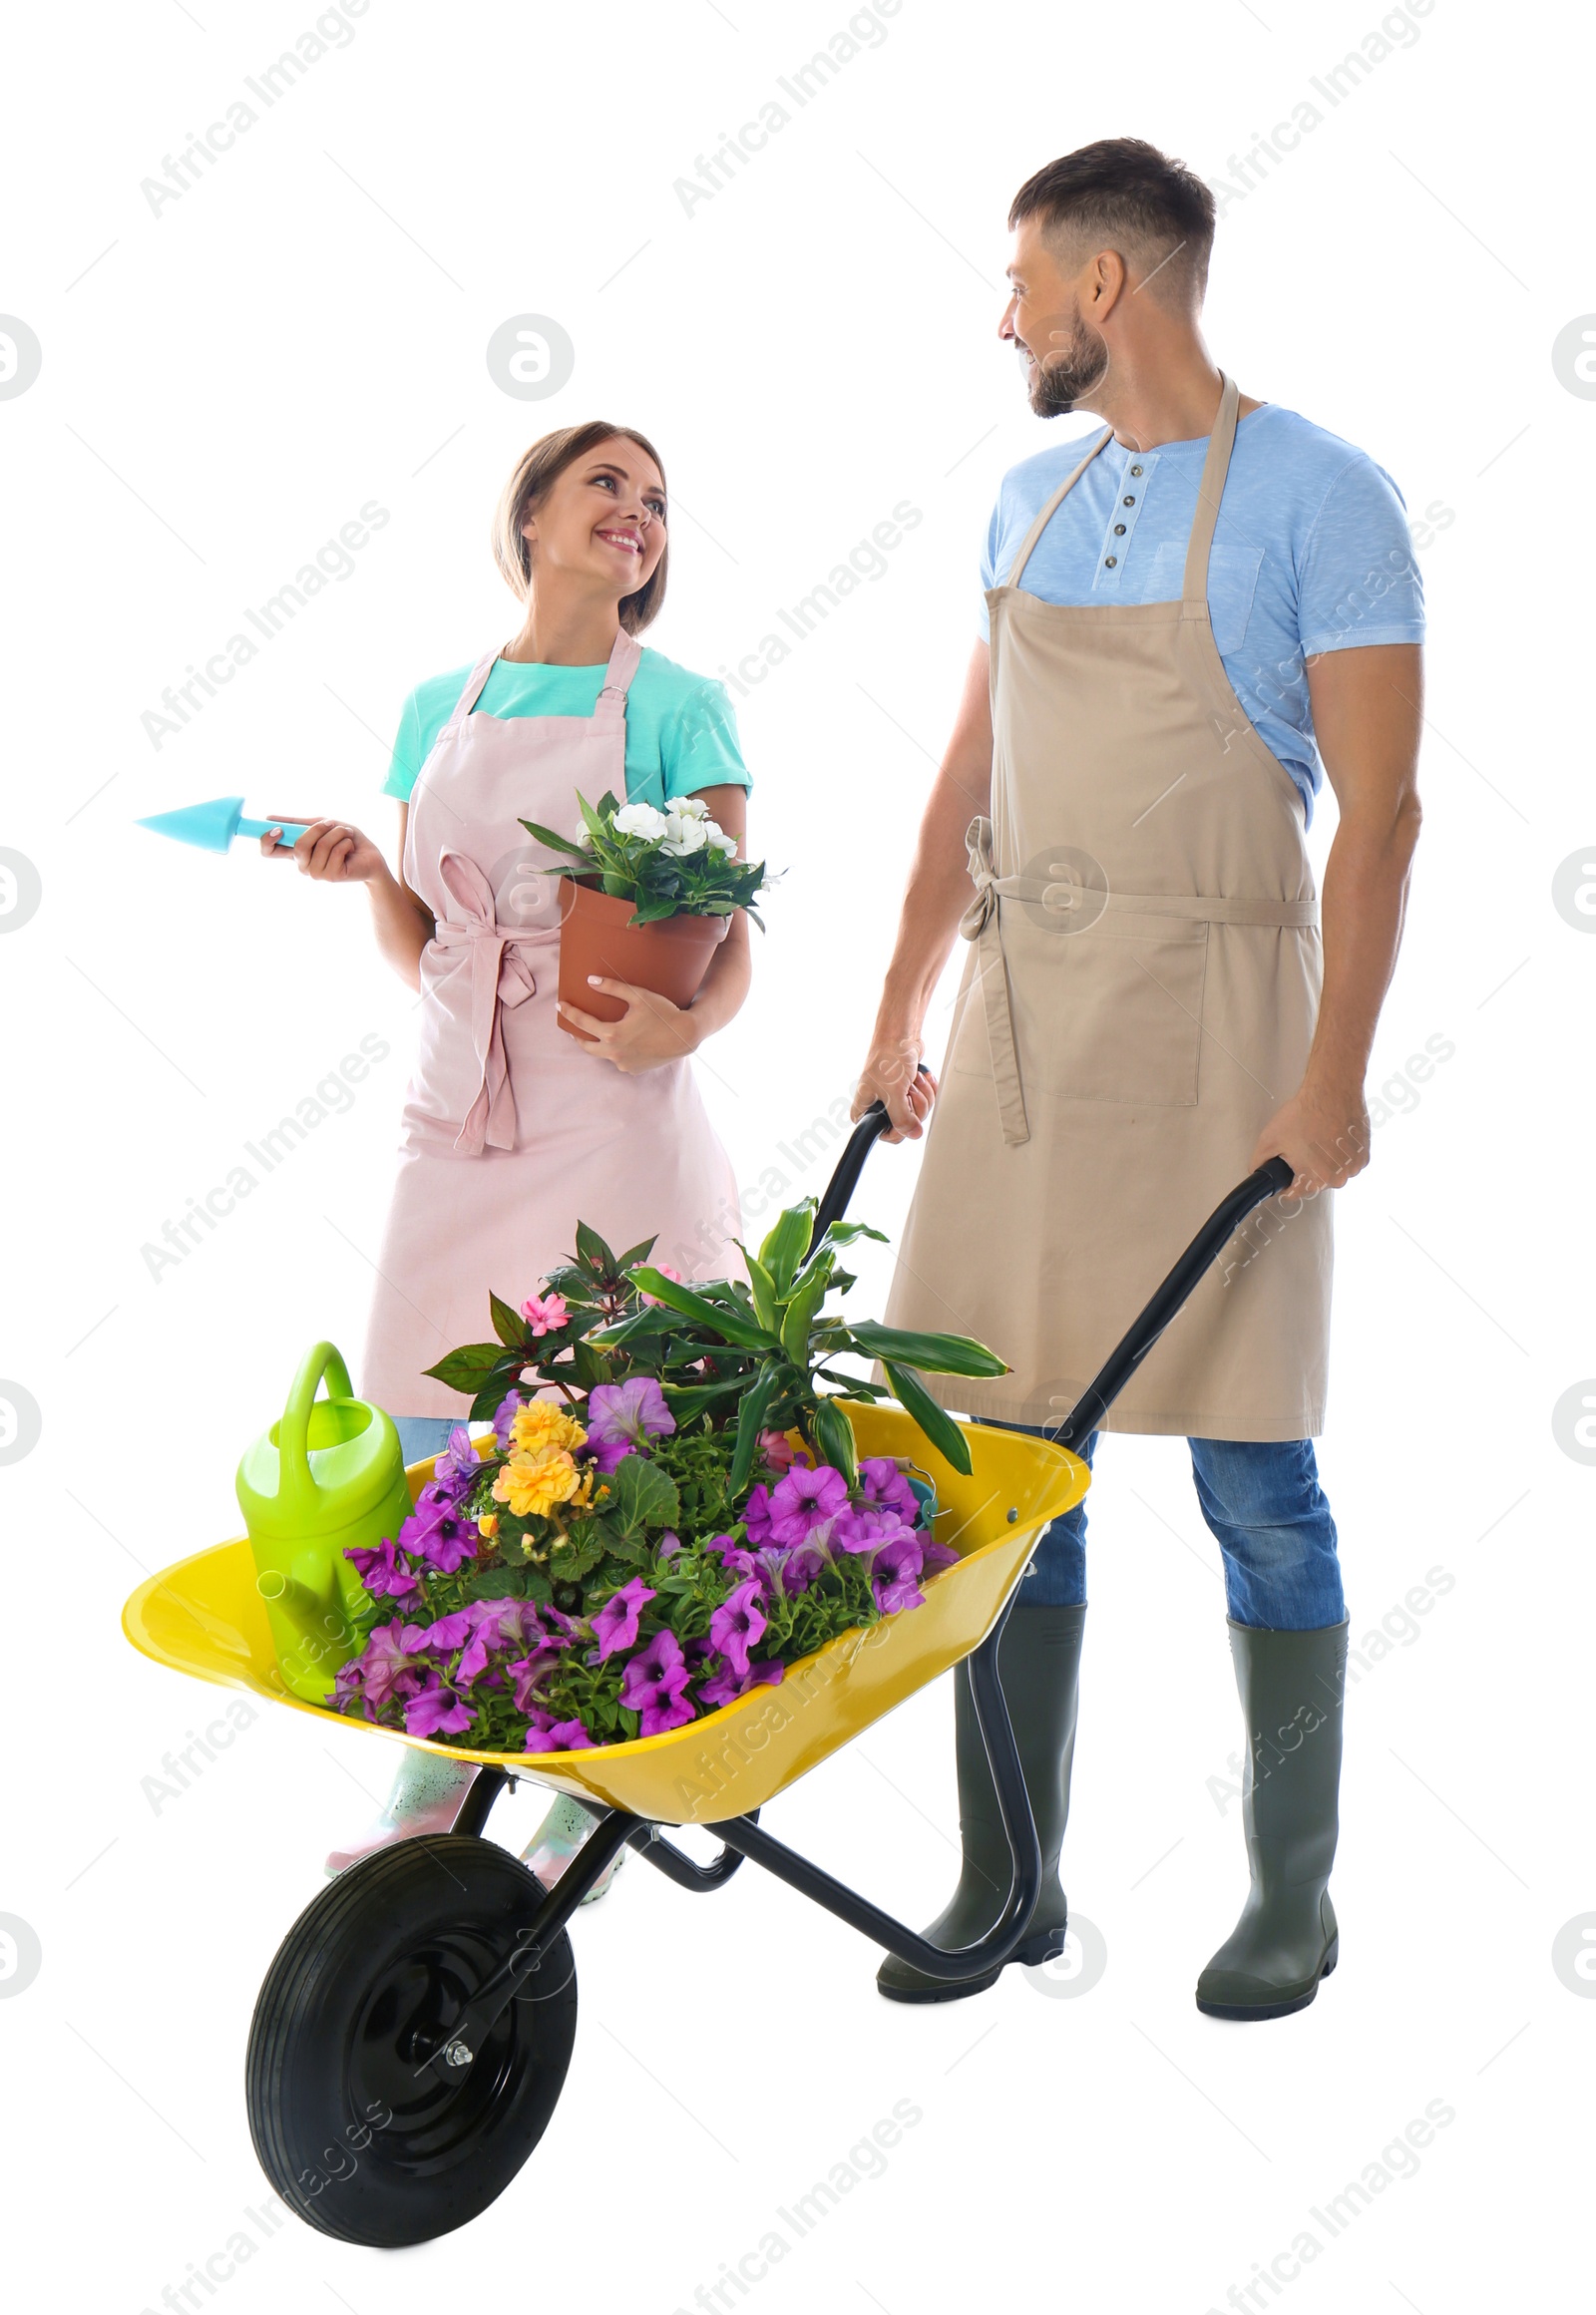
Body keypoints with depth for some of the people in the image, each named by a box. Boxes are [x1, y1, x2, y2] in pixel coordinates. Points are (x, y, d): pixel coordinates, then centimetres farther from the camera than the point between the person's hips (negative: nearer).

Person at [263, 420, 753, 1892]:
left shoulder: (677, 709, 1)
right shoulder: (440, 711, 13)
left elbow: (731, 950, -3)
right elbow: (420, 951, 15)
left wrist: (685, 1022, -24)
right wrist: (364, 872, -4)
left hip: (612, 1119, -4)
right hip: (460, 1111, 4)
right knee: (430, 1451, 6)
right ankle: (435, 1780, 22)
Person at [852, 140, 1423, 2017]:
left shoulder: (1314, 494, -5)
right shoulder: (1032, 497, 15)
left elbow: (1379, 809, -10)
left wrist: (1335, 1075, -16)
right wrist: (900, 1013, 16)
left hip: (1212, 1021, -6)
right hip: (1020, 1017, 6)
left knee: (1252, 1475, 1)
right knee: (1007, 1457, 6)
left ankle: (1292, 1895, 17)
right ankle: (1008, 1882, 18)